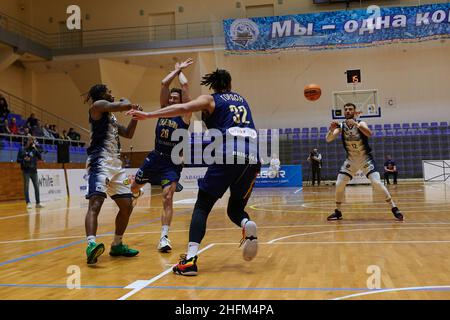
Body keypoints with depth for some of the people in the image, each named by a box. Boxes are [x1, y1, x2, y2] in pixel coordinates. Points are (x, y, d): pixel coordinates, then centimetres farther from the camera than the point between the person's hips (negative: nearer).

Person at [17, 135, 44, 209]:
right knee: (26, 187, -2)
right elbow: (18, 160, 2)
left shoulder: (34, 149, 7)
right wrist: (24, 159, -18)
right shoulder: (22, 149, 1)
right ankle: (28, 203, 0)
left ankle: (38, 203, 10)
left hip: (34, 171, 3)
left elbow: (40, 157, -3)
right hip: (26, 171, -3)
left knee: (37, 187, 3)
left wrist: (35, 149, -8)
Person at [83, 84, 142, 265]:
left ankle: (117, 245, 21)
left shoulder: (111, 117, 25)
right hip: (100, 161, -10)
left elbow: (128, 134, 31)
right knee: (95, 202, -25)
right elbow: (125, 106, -15)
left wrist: (135, 114, 24)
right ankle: (91, 244, -39)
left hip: (115, 163, 10)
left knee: (127, 205, 11)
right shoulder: (98, 105, -1)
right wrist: (126, 101, 7)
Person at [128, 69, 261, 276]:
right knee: (235, 208, 20)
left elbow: (183, 108, -5)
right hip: (253, 158, 4)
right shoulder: (242, 100, 27)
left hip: (228, 155, -4)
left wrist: (148, 115, -6)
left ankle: (190, 259, -12)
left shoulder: (210, 100, 13)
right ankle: (247, 224, -15)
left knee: (202, 207, 4)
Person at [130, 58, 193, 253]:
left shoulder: (184, 114, -5)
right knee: (133, 187, 19)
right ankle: (137, 192, 57)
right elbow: (164, 84, -1)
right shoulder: (164, 109, 6)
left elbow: (185, 85, -10)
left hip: (172, 163, -5)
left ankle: (164, 237, -16)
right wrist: (177, 69, 7)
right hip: (155, 158, 5)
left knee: (167, 197, -19)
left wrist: (180, 71, 7)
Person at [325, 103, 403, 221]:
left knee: (377, 183, -16)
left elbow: (369, 133, -37)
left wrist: (356, 124, -53)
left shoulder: (361, 123, -16)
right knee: (339, 185, -3)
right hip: (351, 160, 4)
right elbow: (328, 139, -18)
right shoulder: (340, 126, -6)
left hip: (366, 158, -3)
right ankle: (338, 212, 13)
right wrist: (331, 130, -39)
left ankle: (394, 208, -5)